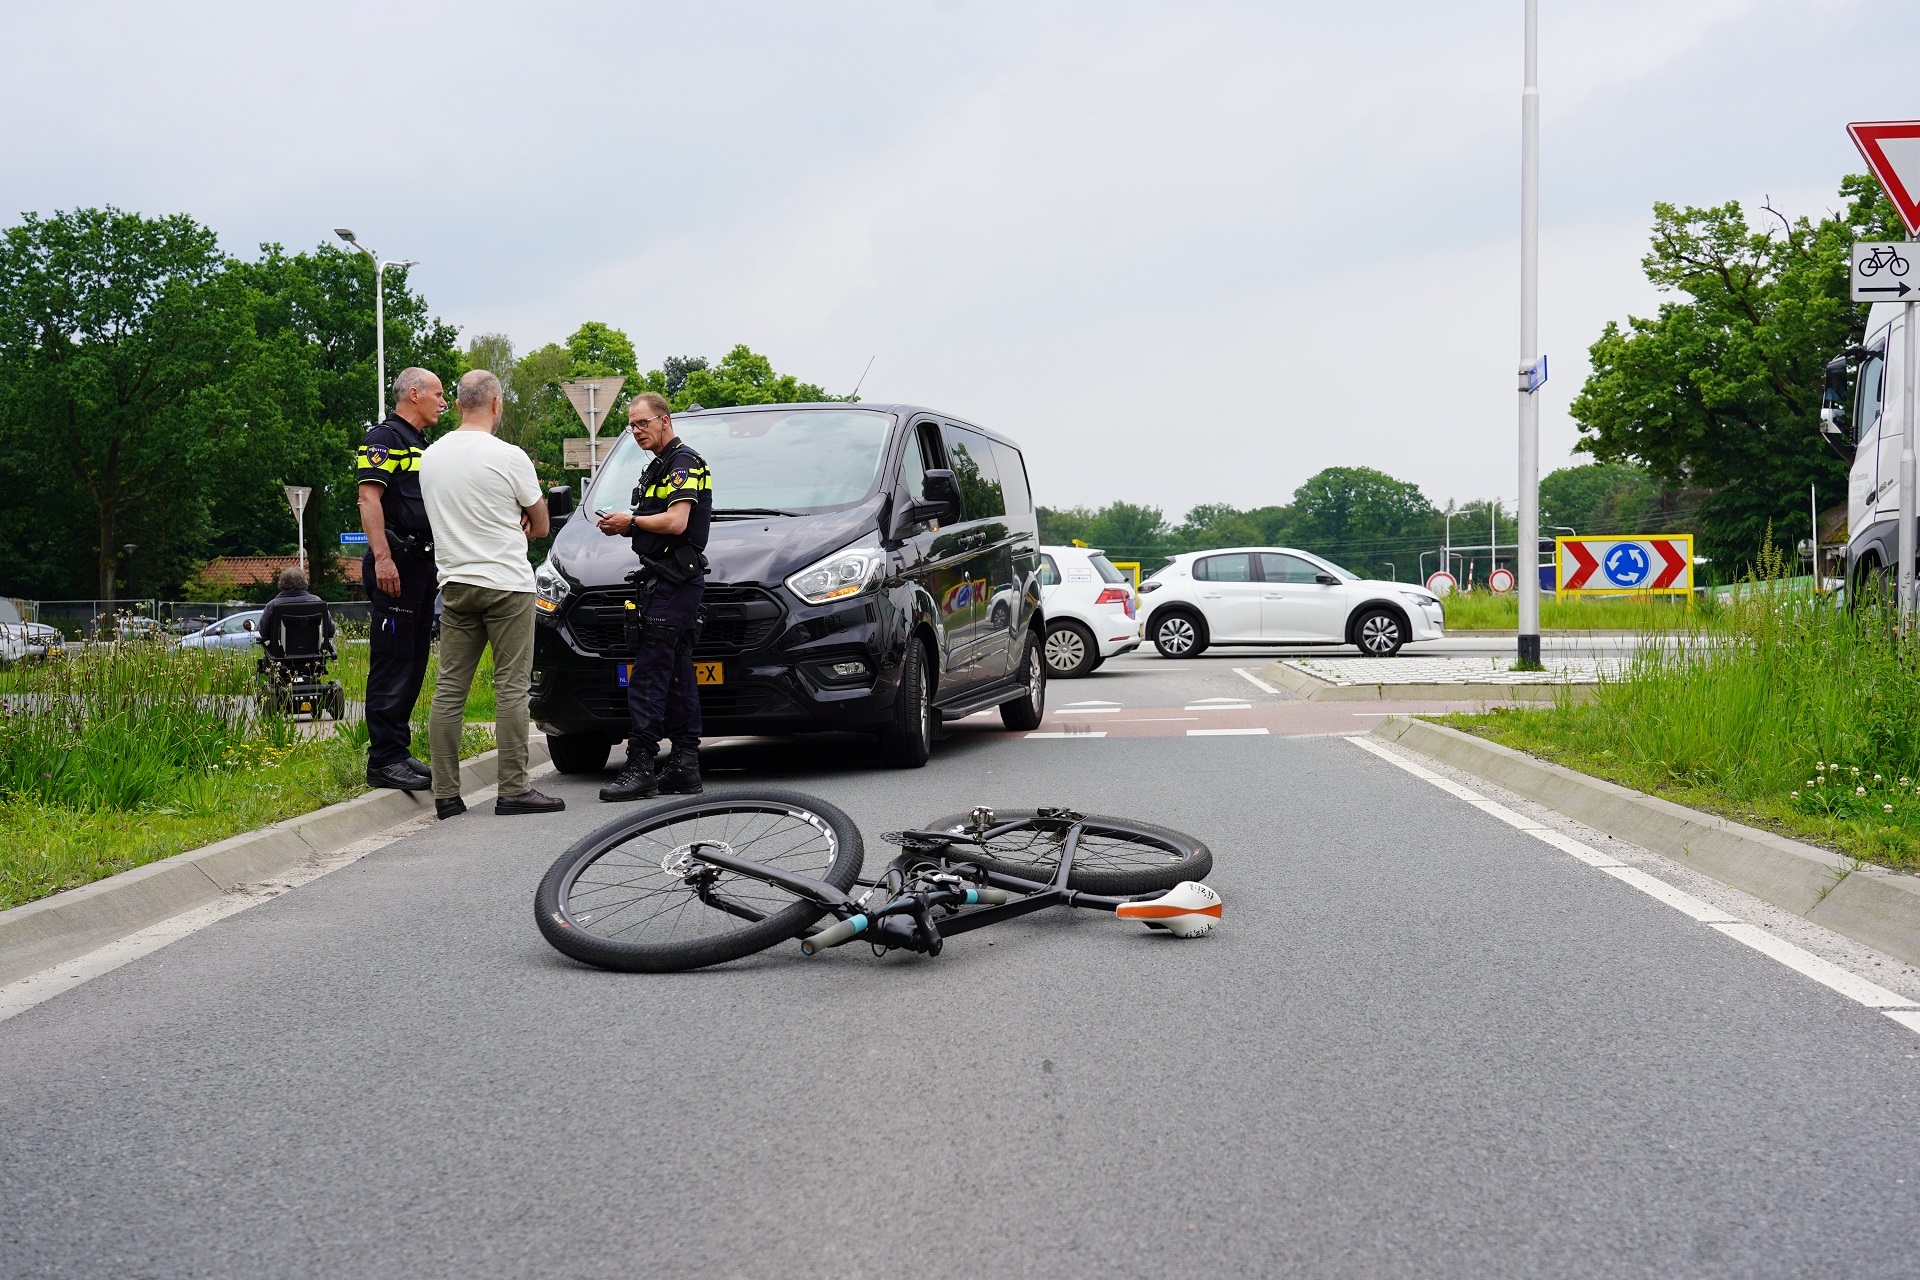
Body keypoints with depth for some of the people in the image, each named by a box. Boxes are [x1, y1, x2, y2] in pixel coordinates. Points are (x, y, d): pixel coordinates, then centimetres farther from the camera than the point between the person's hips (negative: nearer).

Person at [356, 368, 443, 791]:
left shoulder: (423, 445, 23)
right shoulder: (384, 438, -7)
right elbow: (369, 498, -16)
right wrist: (383, 557, -25)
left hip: (423, 564, 10)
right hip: (397, 564, -10)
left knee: (414, 663, 11)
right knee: (392, 663, -9)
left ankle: (398, 751, 18)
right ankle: (384, 760, -8)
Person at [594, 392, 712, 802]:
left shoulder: (683, 462, -10)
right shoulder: (659, 467, 22)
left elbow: (676, 522, -21)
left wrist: (631, 522, -7)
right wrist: (624, 527, 9)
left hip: (672, 581, -11)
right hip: (665, 580, 11)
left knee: (648, 675, -13)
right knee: (678, 673, 8)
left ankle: (640, 767, -15)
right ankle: (685, 766, 10)